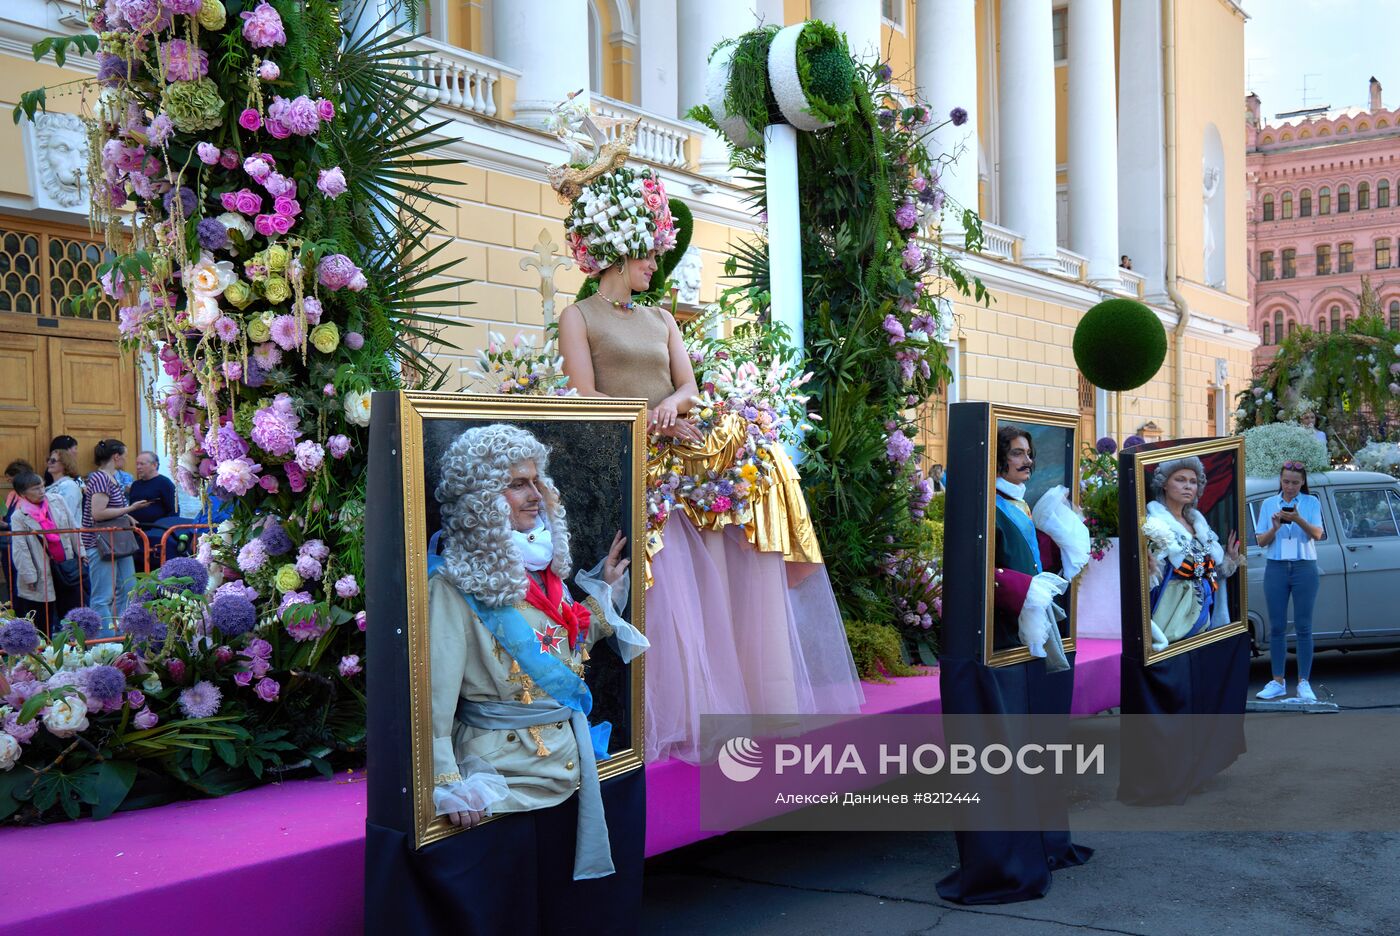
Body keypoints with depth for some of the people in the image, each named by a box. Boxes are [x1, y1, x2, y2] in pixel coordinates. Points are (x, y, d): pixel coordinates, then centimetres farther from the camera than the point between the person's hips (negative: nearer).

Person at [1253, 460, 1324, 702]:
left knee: (1303, 627, -1)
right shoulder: (1268, 504, 8)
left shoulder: (1311, 502, 4)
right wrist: (1274, 528, -15)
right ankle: (1278, 682, 10)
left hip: (1304, 567, -2)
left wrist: (1298, 520, -27)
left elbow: (1317, 534, -9)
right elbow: (1260, 541, 5)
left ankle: (1304, 683, 3)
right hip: (1276, 568, 2)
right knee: (1277, 627, 4)